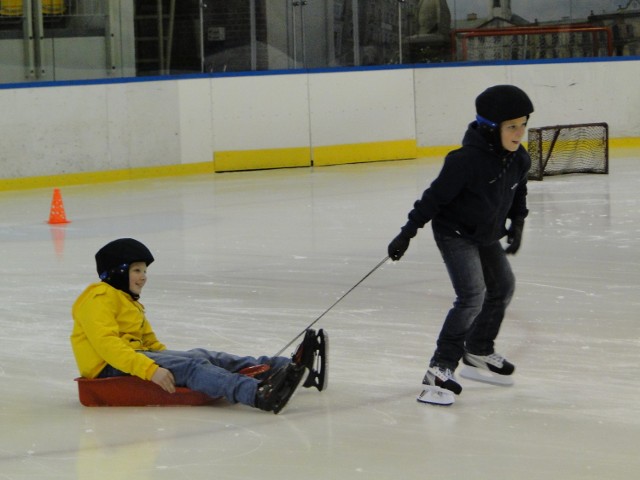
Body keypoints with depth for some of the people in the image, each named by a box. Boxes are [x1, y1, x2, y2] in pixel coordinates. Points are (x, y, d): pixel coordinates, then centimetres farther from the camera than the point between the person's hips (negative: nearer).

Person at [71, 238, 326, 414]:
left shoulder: (128, 301, 26)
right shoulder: (100, 299, -9)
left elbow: (150, 342, 27)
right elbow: (108, 345, -23)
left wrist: (170, 358, 10)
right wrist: (150, 369, -33)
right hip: (109, 369, -10)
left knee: (204, 357, -5)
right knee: (189, 365, -27)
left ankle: (289, 368, -15)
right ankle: (258, 394, -50)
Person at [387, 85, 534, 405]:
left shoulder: (519, 160, -8)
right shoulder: (466, 160, -30)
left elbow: (518, 194, 13)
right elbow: (436, 196, -24)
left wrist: (517, 223, 4)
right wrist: (408, 233, -22)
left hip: (486, 235, 9)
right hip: (455, 232, -9)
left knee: (503, 287, 21)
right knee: (472, 295, -22)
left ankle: (478, 353, 40)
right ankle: (439, 370, -22)